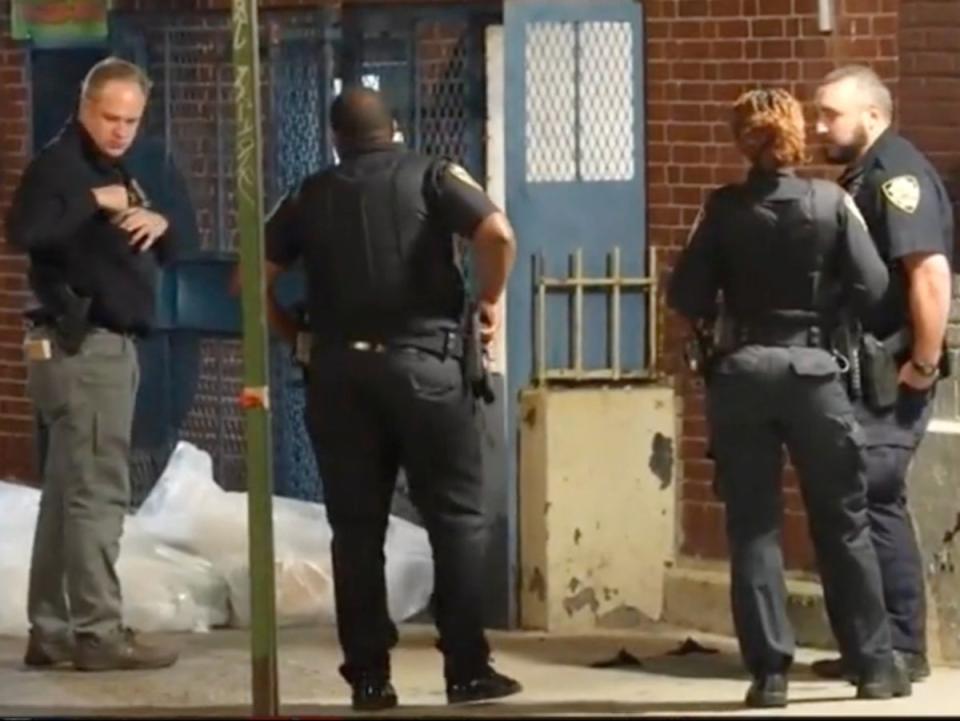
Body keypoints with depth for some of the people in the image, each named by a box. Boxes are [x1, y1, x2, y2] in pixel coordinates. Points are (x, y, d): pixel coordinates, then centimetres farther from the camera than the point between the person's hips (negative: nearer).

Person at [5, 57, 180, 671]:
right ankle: (97, 632, -10)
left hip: (109, 344, 10)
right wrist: (92, 201, -26)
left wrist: (159, 223, 1)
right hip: (81, 345, -10)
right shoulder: (59, 163, -10)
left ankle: (52, 630, 14)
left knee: (68, 491, 10)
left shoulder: (115, 170, 19)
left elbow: (164, 254, 21)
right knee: (96, 491, -10)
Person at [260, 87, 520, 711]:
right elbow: (498, 234, -12)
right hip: (424, 361, -2)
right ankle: (467, 669, 0)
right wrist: (491, 299, 3)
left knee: (357, 527, 6)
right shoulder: (431, 177, 4)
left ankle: (369, 676, 4)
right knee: (457, 516, 4)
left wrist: (295, 333, 18)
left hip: (339, 370, 2)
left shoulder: (310, 198, 11)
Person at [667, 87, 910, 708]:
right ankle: (875, 663, 14)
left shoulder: (725, 209, -6)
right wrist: (826, 312, 8)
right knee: (844, 522, 10)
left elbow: (687, 296, -5)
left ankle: (770, 670, 2)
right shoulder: (832, 203, -7)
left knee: (753, 525, 5)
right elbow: (871, 285, -10)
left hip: (742, 373, 0)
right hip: (814, 371, 0)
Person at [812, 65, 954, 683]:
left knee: (873, 501, -9)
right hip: (860, 372, 10)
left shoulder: (897, 175, -14)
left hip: (890, 377, -10)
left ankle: (901, 649, -4)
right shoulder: (861, 179, 17)